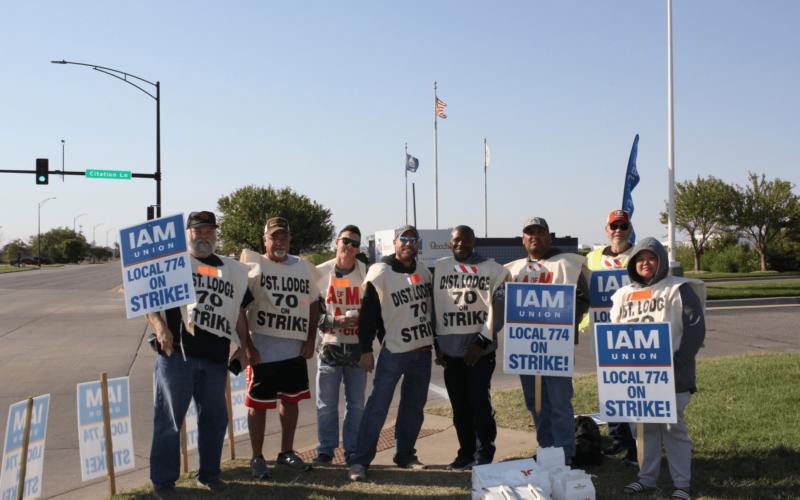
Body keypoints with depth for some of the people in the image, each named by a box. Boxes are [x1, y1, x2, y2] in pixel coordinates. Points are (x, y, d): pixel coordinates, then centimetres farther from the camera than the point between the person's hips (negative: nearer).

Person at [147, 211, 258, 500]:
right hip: (177, 354, -4)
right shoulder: (172, 262, 6)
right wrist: (160, 327, -16)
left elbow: (238, 310, 21)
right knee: (169, 420, 1)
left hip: (215, 357, 4)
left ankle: (208, 473, 28)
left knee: (214, 417, 13)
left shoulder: (231, 270, 18)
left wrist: (244, 346, 14)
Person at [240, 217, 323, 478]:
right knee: (258, 404, 1)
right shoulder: (253, 266, -4)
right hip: (263, 349, -5)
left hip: (295, 349, 5)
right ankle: (257, 458, 15)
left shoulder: (304, 268, 10)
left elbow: (314, 304, 16)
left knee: (291, 400, 13)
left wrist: (310, 339, 7)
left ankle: (287, 452, 28)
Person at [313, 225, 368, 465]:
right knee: (326, 404, 3)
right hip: (329, 347, -1)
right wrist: (335, 321, -13)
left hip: (358, 348, 1)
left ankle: (353, 450, 19)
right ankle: (326, 450, 16)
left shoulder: (367, 273, 4)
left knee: (356, 404, 7)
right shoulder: (320, 273, 1)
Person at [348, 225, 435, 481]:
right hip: (393, 352, -6)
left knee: (414, 407, 11)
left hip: (423, 351, 6)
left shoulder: (424, 272, 11)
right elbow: (368, 312, -8)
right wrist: (366, 350, -10)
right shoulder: (380, 272, -7)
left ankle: (405, 455, 23)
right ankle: (360, 461, -5)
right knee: (378, 405, -9)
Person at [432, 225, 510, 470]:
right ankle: (466, 453, 18)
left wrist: (483, 342, -9)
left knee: (479, 401, -7)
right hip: (450, 349, 3)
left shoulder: (491, 269, -1)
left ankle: (485, 454, 6)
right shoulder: (439, 268, 8)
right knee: (459, 404, 7)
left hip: (480, 349, -3)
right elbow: (433, 307, 10)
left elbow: (499, 308, -5)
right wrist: (437, 344, 6)